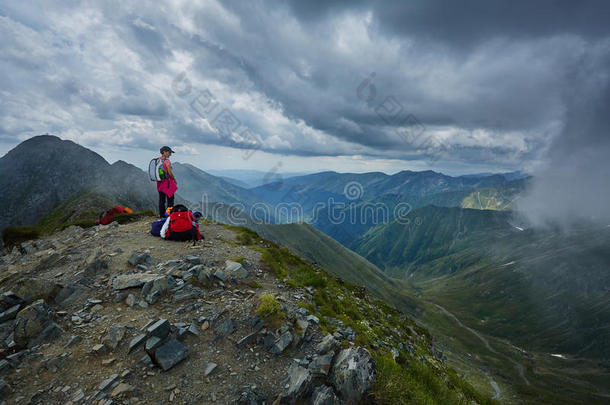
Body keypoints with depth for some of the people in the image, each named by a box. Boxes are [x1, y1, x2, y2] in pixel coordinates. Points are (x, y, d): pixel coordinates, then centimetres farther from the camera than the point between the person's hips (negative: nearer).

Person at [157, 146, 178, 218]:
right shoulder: (167, 161, -15)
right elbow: (170, 173, -17)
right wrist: (175, 180, -3)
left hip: (159, 182, 8)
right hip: (167, 181, -8)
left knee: (161, 199, 12)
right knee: (170, 199, 0)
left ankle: (161, 214, 19)